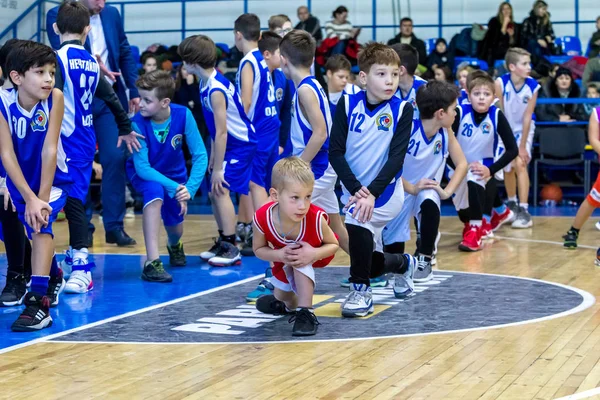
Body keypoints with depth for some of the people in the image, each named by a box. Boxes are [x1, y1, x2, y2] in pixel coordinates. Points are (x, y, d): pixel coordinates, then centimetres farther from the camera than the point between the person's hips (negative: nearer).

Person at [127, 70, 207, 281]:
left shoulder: (183, 115, -26)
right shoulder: (138, 123, -30)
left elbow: (200, 155, -22)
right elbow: (142, 167, -30)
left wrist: (190, 189, -34)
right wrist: (174, 188, -38)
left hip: (175, 174, 3)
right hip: (144, 174, -3)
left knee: (175, 230, 8)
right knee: (155, 190, -36)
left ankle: (174, 245, 50)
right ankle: (152, 262, -35)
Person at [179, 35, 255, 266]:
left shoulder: (216, 90, -25)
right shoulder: (207, 83, 3)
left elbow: (221, 132, -24)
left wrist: (218, 169, -20)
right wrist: (213, 157, 13)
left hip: (241, 144, -10)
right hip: (230, 144, 10)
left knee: (220, 190, -14)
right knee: (214, 193, 11)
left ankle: (231, 249, -9)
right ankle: (223, 243, 23)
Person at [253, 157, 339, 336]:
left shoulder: (316, 219, -43)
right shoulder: (262, 218, -38)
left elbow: (333, 244, -23)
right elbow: (259, 249, -18)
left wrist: (313, 254, -44)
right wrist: (279, 255, -39)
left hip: (314, 252, -3)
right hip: (283, 256, 3)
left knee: (300, 262, -37)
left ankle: (306, 313, -26)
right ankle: (288, 304, 63)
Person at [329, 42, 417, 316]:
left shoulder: (402, 110, -9)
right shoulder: (347, 105, -6)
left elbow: (396, 159, -14)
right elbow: (335, 152, -9)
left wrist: (372, 193, -26)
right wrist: (356, 190, -20)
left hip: (385, 192, -3)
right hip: (354, 191, 3)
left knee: (357, 223, -30)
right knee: (373, 262, 9)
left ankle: (361, 291, -10)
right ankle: (404, 264, 45)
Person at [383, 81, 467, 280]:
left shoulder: (446, 132, -7)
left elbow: (461, 164, -2)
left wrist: (447, 191, -16)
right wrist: (411, 188, -28)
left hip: (427, 189, 2)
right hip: (402, 191, -2)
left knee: (430, 204, -36)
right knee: (392, 250, -2)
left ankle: (425, 260, -17)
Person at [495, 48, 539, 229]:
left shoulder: (532, 86, -22)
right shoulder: (501, 83, -25)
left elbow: (527, 117, -18)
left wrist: (522, 146, -16)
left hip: (524, 128, -1)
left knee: (520, 164, -16)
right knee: (508, 168, 10)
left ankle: (524, 210, -14)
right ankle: (512, 204, 33)